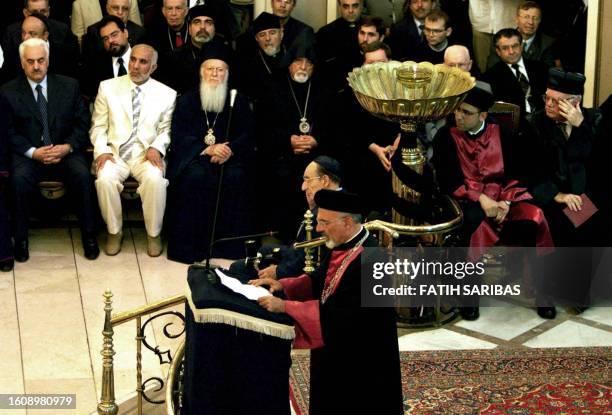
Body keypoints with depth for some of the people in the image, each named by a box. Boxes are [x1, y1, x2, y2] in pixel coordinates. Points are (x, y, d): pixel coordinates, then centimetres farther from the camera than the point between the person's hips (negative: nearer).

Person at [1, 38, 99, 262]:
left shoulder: (69, 86, 7)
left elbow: (82, 122, 6)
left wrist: (68, 147, -12)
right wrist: (33, 152, -16)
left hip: (65, 151, 1)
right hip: (28, 153, -1)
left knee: (83, 175, -28)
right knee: (19, 179, -31)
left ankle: (89, 235, -13)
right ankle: (20, 239, -15)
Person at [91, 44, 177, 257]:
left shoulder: (167, 94, 6)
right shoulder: (108, 87, 6)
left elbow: (166, 130, 10)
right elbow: (98, 126, 7)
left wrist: (156, 147, -11)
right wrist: (102, 150, -10)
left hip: (147, 154, 0)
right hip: (115, 152, 1)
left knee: (155, 179, -33)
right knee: (105, 179, -32)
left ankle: (153, 233, -10)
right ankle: (114, 232, -8)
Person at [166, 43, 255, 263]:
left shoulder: (238, 101, 12)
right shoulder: (187, 100, 10)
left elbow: (247, 135, 3)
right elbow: (178, 137, -1)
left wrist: (229, 150, -20)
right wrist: (207, 149, -18)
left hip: (228, 156, 1)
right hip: (194, 156, -1)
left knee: (236, 177, -32)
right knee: (196, 177, -34)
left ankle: (230, 242, -21)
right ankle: (191, 243, -25)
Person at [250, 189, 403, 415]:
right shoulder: (342, 246, -1)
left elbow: (339, 312, -31)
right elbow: (320, 280, 14)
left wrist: (284, 306, -29)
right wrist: (283, 284, -2)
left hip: (361, 361, -9)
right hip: (334, 352, 9)